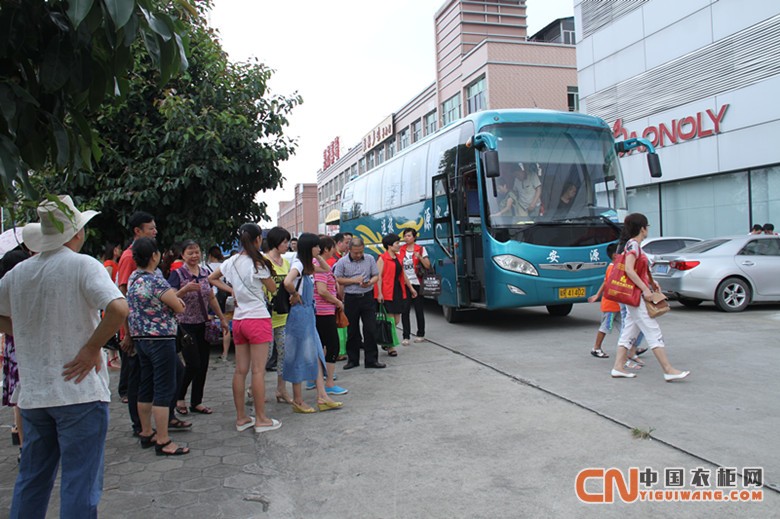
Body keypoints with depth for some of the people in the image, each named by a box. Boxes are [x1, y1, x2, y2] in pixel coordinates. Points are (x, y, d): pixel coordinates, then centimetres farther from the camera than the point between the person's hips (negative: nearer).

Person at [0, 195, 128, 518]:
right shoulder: (83, 265, -12)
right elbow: (118, 308, -26)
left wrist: (27, 332, 12)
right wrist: (93, 348, -15)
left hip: (32, 394, 6)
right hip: (80, 392, -6)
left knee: (31, 481, 21)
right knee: (80, 485, 3)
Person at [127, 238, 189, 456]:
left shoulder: (132, 278, 8)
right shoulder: (156, 280, -19)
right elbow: (179, 308, -16)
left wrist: (173, 297, 5)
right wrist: (176, 300, 5)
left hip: (140, 338, 9)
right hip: (160, 339, -9)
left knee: (146, 387, 16)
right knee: (164, 389, -4)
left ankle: (146, 433, 27)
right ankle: (163, 442, 0)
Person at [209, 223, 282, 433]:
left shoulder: (231, 262, 7)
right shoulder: (258, 263, -12)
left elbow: (211, 278, 20)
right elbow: (273, 288, -3)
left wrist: (231, 290, 13)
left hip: (239, 320, 7)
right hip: (258, 319, -7)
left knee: (240, 370, 11)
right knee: (258, 370, -1)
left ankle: (241, 418, 19)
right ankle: (261, 419, 6)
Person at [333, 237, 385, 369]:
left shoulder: (370, 259, 4)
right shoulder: (342, 262, -2)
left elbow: (376, 276, 8)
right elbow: (337, 279, -3)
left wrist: (370, 282, -14)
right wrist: (354, 280, -12)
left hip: (367, 297, 1)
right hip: (351, 299, -1)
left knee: (371, 329, 0)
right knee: (352, 331, 7)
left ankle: (371, 359, 9)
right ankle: (352, 359, 20)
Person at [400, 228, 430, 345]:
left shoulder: (421, 249, 3)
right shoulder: (401, 250, 9)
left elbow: (428, 266, -2)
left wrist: (420, 257, -18)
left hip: (417, 283, -1)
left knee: (419, 310, 7)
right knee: (405, 310, -5)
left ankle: (421, 335, 19)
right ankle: (406, 336, -1)